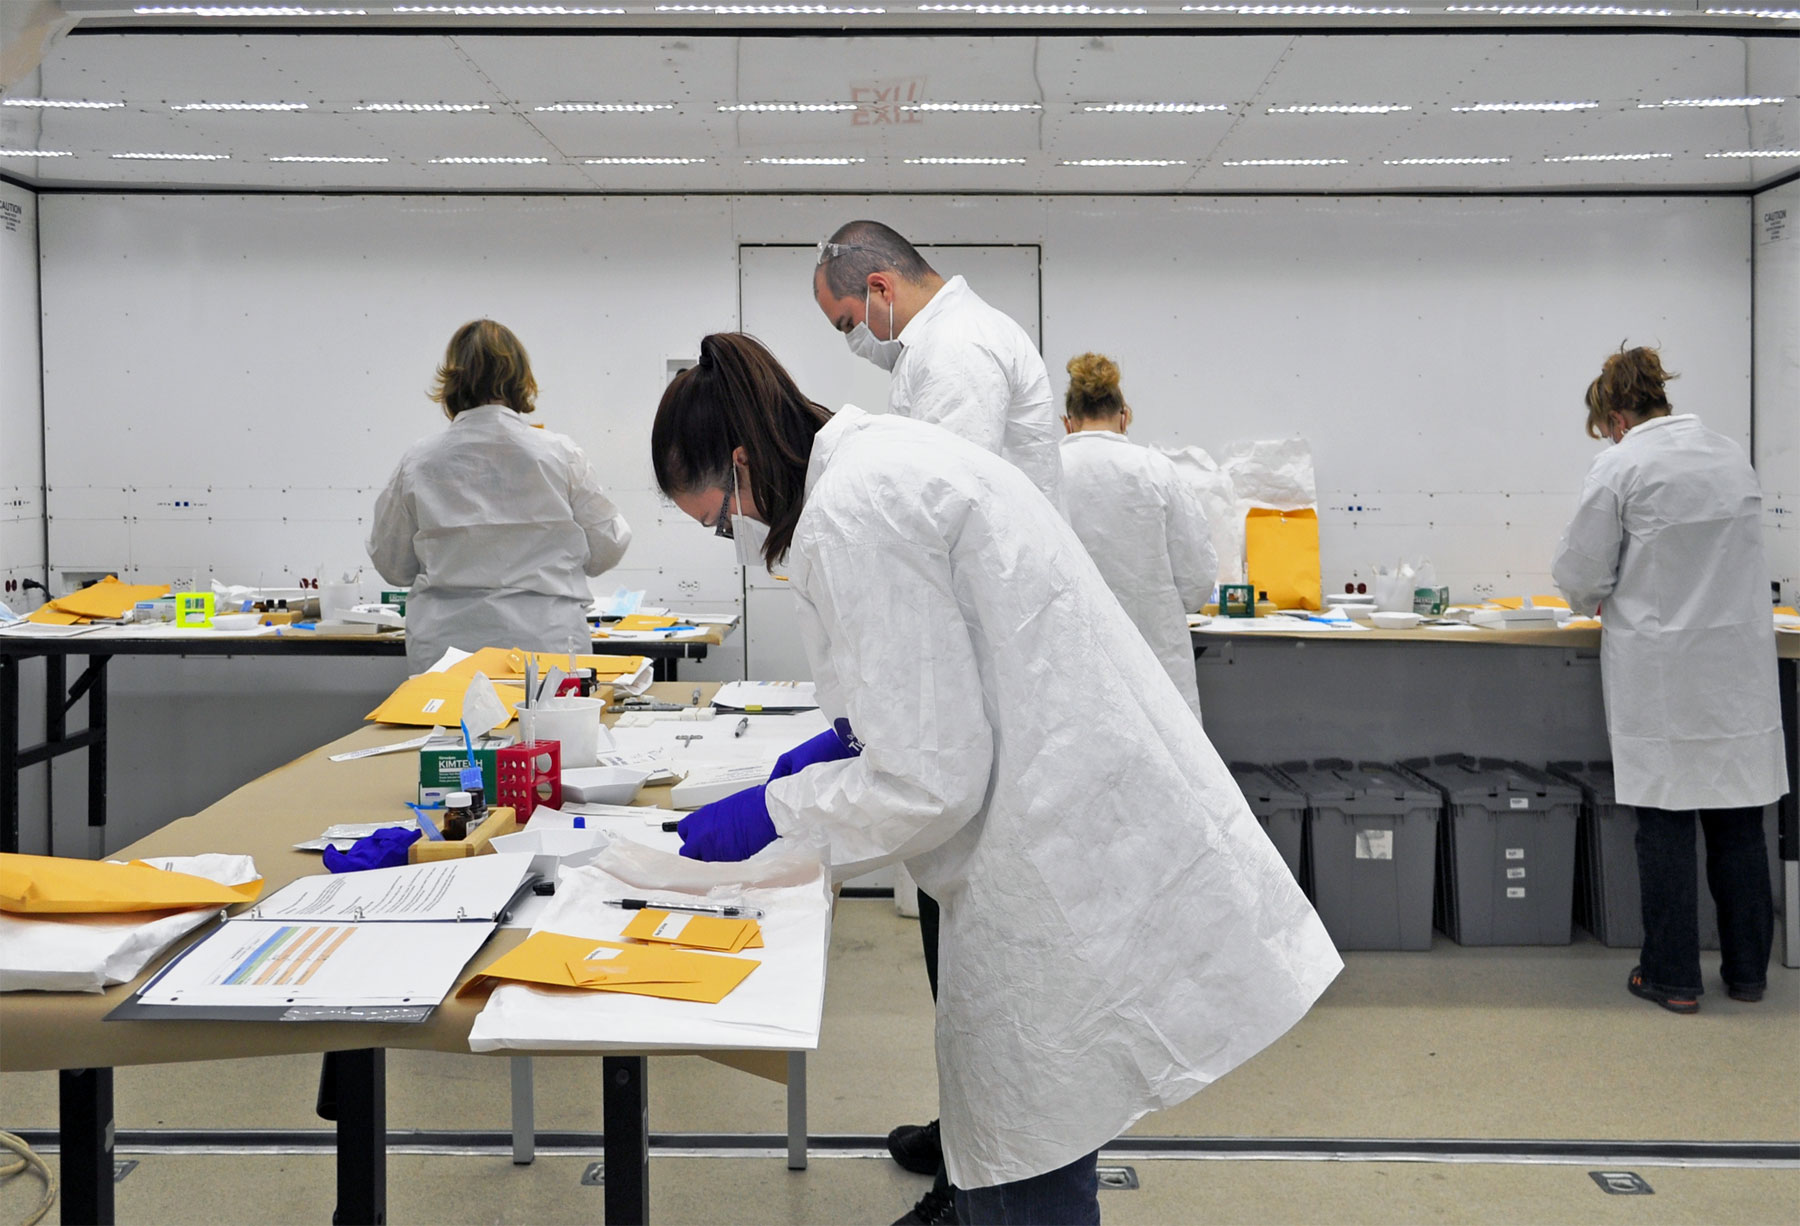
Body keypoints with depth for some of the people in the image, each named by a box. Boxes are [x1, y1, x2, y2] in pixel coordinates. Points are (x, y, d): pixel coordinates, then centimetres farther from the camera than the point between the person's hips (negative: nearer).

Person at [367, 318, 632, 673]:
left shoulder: (417, 462, -1)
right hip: (546, 643, -1)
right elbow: (605, 551, 5)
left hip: (445, 644, 1)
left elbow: (391, 565, 11)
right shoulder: (561, 455, -5)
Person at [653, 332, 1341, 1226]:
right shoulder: (886, 455, 13)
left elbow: (931, 780, -18)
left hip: (1070, 883, -10)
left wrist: (773, 812, -5)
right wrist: (853, 735, 19)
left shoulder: (850, 516, -18)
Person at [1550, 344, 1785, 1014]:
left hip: (1661, 670, -5)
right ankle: (1747, 969, 22)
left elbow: (1582, 573, -9)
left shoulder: (1620, 466, -10)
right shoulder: (1733, 456, 8)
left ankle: (1673, 977, 11)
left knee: (1666, 824, 3)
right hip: (1740, 663, 5)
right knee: (1738, 820, 12)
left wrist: (1599, 603, 13)